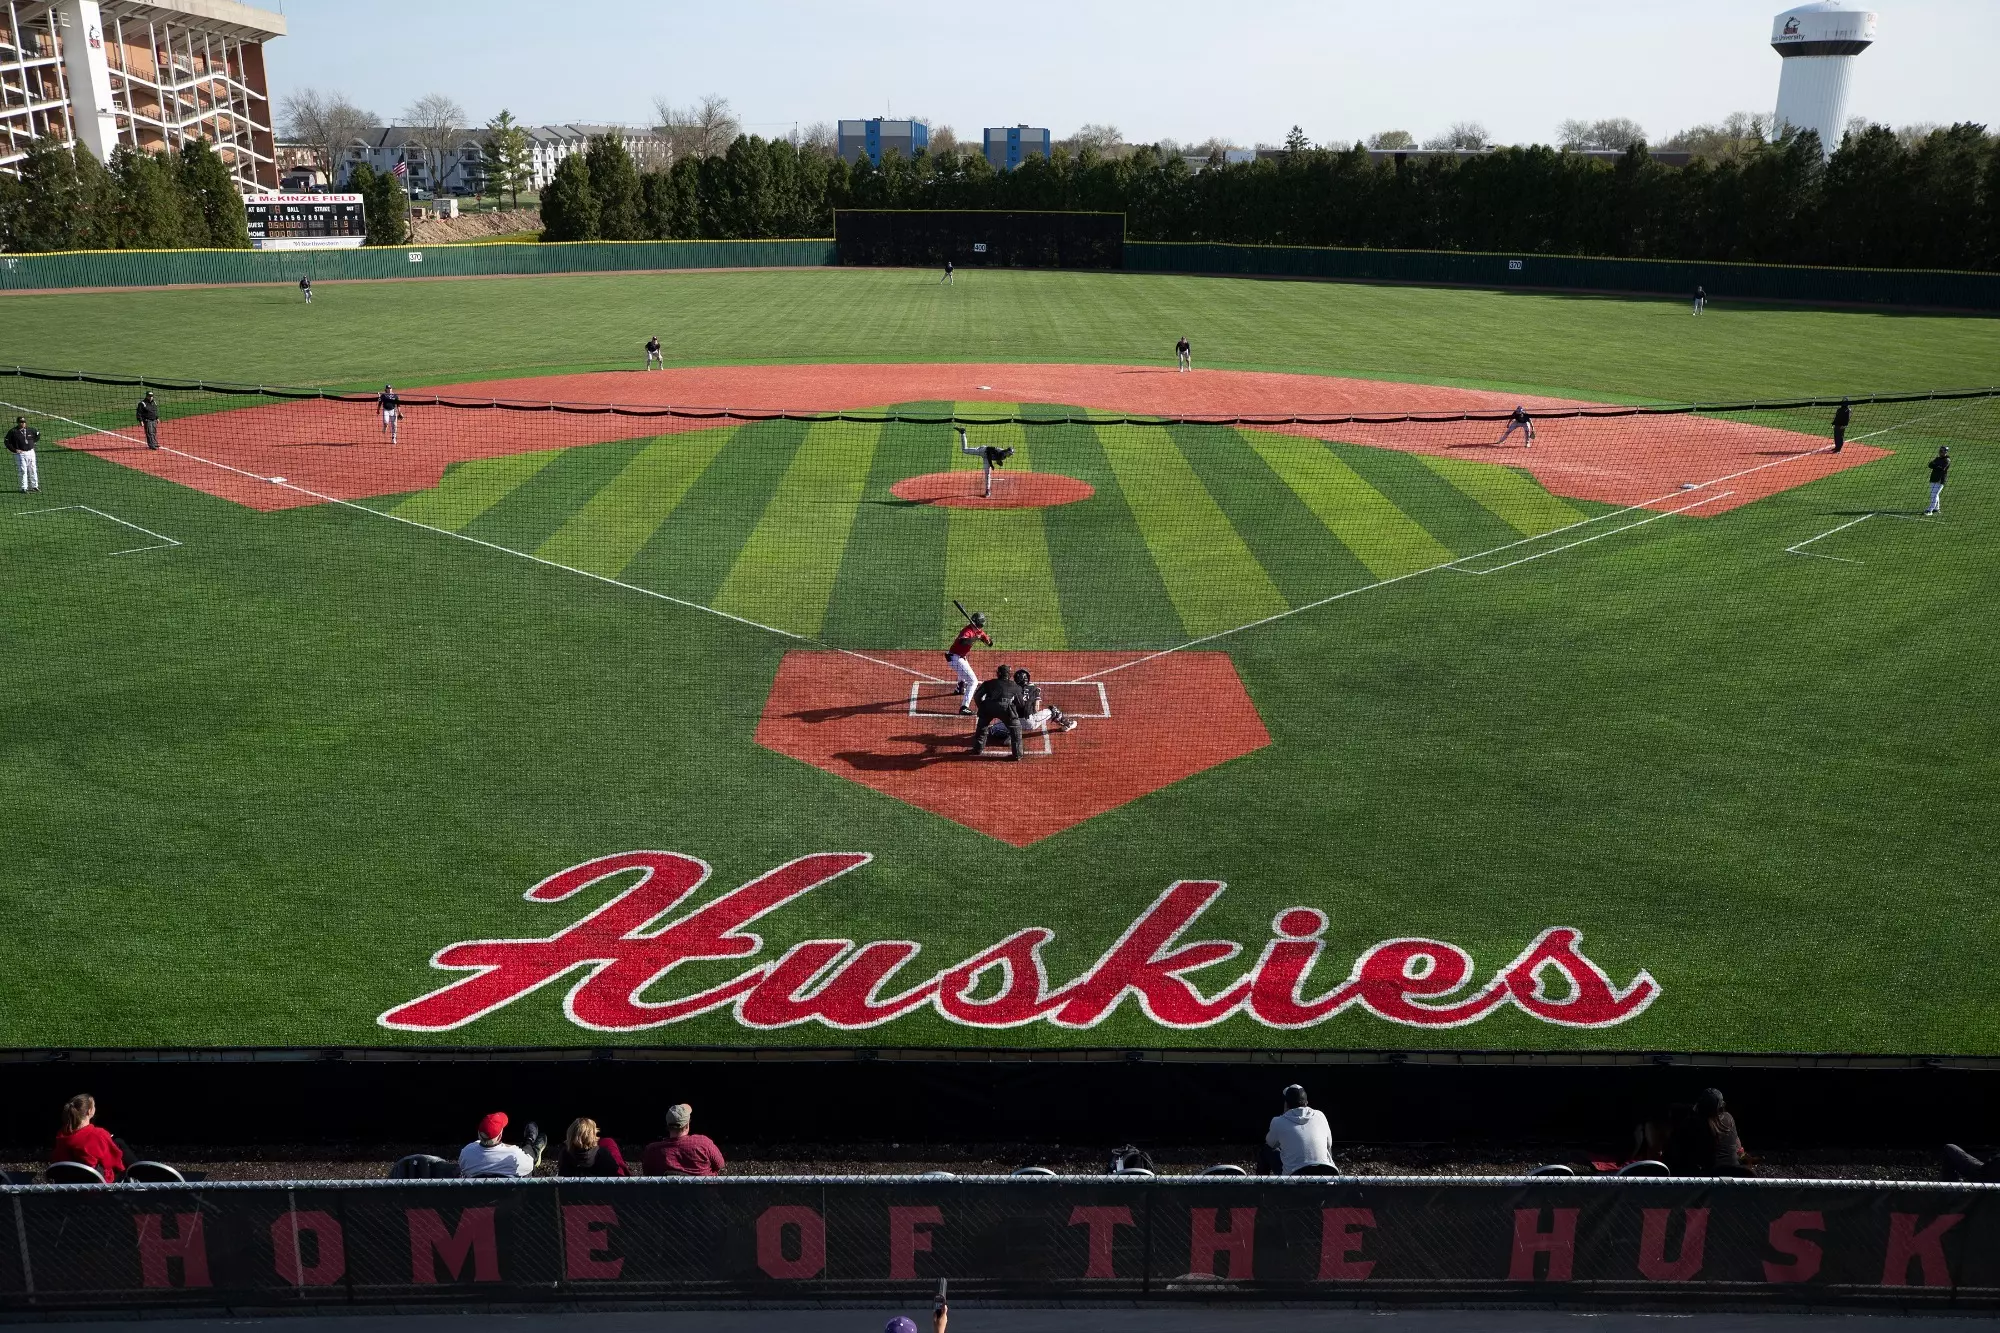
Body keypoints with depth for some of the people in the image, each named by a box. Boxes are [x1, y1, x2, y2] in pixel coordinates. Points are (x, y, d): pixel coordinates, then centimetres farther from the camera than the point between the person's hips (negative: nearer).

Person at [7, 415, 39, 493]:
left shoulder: (30, 430, 4)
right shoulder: (13, 432, -8)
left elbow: (38, 434, 23)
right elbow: (7, 442, -5)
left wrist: (33, 442, 14)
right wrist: (14, 450, -11)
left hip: (31, 452, 4)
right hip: (20, 453, -4)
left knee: (33, 470, 10)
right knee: (23, 471, -7)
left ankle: (34, 486, 21)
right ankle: (24, 488, -3)